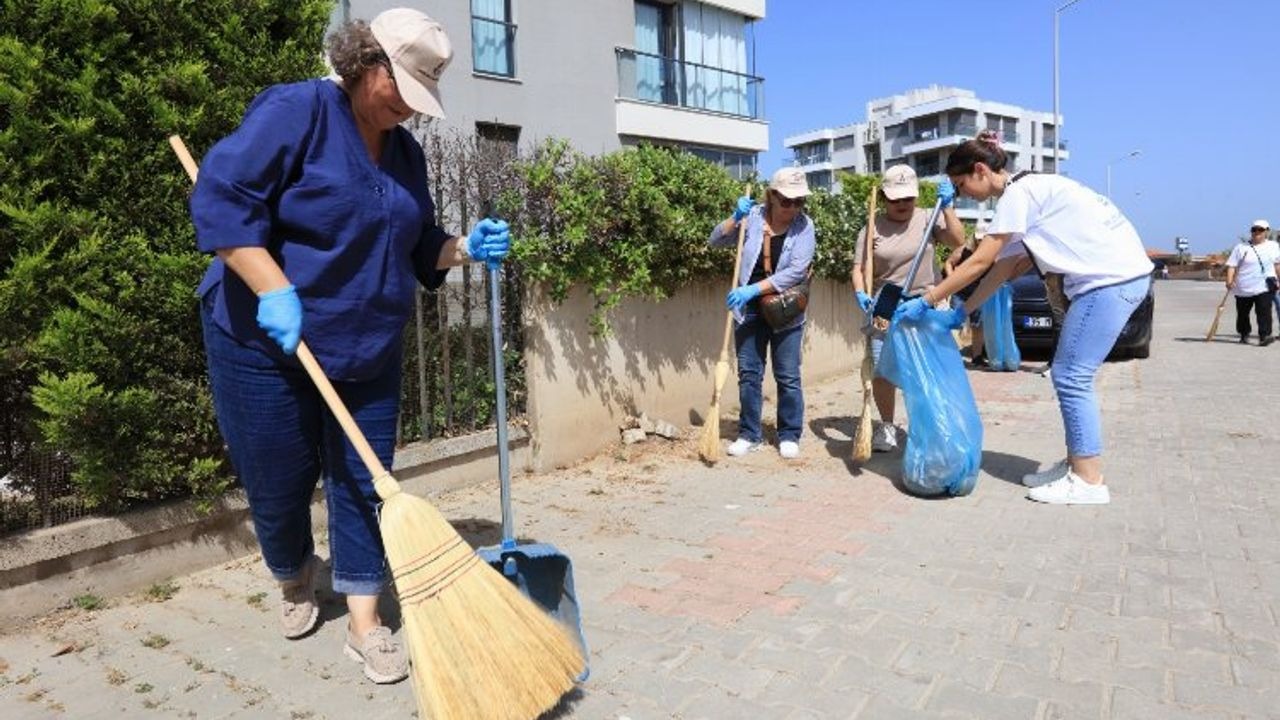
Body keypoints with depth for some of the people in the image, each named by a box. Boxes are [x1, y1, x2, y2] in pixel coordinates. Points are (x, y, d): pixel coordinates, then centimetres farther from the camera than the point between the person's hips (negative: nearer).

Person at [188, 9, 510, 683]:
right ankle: (295, 583, 38)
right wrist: (274, 291, -27)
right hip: (269, 343, -5)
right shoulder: (293, 110, -12)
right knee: (279, 483, 8)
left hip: (368, 348, 6)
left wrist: (464, 248, -5)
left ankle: (364, 624, 15)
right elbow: (221, 197, -20)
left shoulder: (405, 152, 8)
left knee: (363, 482, 5)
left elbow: (416, 250, 14)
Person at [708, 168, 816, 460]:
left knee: (788, 376, 3)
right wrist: (736, 217, -16)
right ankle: (750, 434, 17)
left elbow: (796, 271, -19)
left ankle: (789, 435, 17)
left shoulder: (804, 225, -9)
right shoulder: (753, 217, -2)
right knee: (749, 373, 6)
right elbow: (716, 240, 1)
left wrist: (753, 289, -24)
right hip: (750, 309, 2)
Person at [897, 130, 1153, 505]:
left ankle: (1089, 481, 0)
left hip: (1113, 277, -10)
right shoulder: (1025, 192, 17)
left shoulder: (1018, 193, -13)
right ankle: (1076, 464, 19)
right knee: (1069, 375, 12)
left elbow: (979, 262, -15)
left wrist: (926, 301, -12)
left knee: (1071, 377, -6)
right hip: (1108, 277, 10)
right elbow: (1004, 266, 15)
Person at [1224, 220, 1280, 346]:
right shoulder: (1241, 248, 0)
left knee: (1264, 311, -14)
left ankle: (1264, 336, -16)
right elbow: (1232, 265, -6)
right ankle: (1244, 335, 28)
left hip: (1265, 287, 0)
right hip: (1243, 288, 0)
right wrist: (1229, 281, -19)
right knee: (1242, 313, 10)